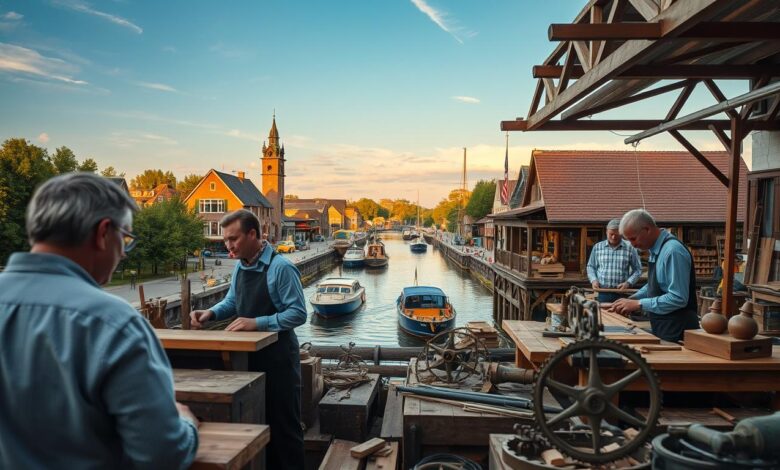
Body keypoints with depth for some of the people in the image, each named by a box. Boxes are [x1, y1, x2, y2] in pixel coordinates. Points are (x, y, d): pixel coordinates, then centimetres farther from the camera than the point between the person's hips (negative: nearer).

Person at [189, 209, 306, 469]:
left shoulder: (281, 268, -19)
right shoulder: (240, 266, 6)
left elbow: (298, 313, -20)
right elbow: (232, 302, 18)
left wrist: (257, 323, -26)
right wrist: (210, 313, -1)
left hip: (277, 357, -7)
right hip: (249, 356, 8)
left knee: (284, 425, 5)